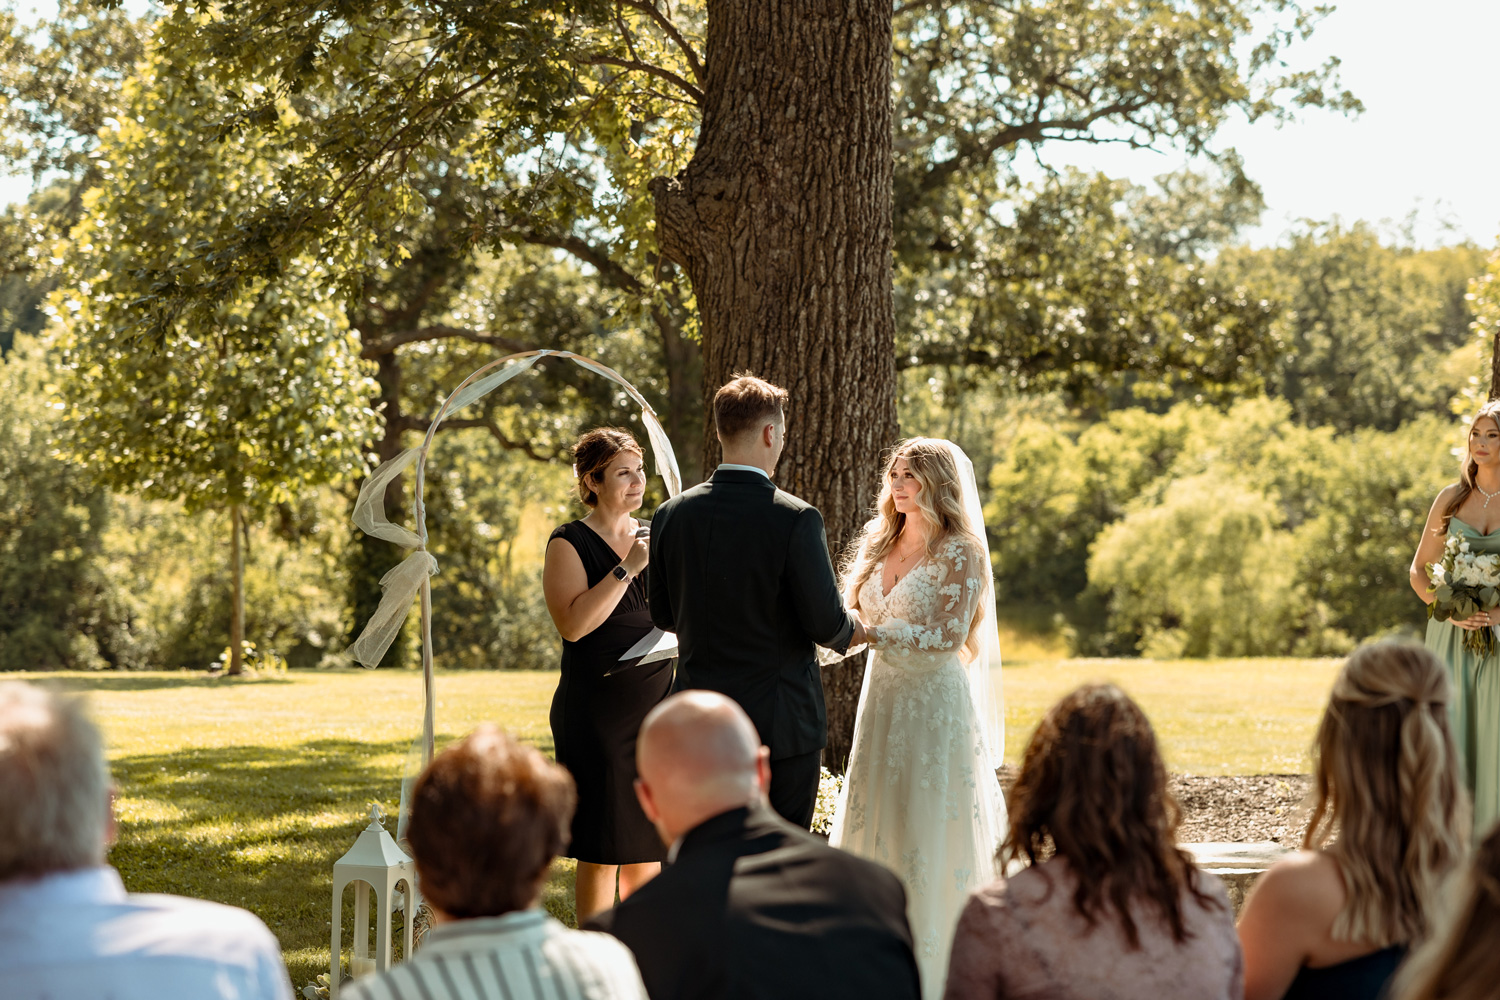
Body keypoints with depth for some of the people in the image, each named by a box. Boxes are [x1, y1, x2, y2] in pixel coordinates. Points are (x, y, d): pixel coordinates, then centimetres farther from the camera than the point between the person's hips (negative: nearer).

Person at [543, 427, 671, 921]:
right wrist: (626, 569, -19)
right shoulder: (570, 543, -5)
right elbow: (573, 623, -19)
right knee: (603, 851, -2)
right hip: (598, 710, -6)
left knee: (649, 844, 8)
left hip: (657, 706, 6)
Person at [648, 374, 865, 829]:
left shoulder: (671, 514, 0)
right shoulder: (796, 519, -15)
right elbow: (826, 624, -12)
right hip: (782, 723, -4)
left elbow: (664, 614, 10)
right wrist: (853, 629, 10)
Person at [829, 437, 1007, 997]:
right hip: (883, 698, 7)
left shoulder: (959, 553, -7)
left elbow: (947, 635, -15)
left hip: (937, 703, -6)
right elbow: (857, 621, 17)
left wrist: (870, 632, -20)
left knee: (930, 835, -4)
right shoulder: (879, 546, 13)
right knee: (874, 828, 5)